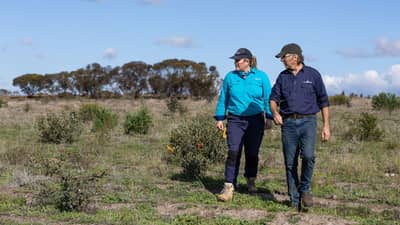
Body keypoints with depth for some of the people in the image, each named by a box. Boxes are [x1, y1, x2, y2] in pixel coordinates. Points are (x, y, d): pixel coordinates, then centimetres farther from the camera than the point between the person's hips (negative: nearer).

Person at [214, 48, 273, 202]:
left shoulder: (261, 76, 1)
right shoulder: (230, 77, 5)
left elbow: (267, 98, 2)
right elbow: (223, 98, 10)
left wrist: (269, 118, -5)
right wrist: (220, 118, 6)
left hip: (255, 121, 0)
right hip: (235, 121, 0)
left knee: (252, 154, 8)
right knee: (233, 153, -12)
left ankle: (251, 181, 31)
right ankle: (229, 188, -14)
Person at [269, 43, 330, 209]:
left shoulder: (312, 74, 3)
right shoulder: (283, 76, 12)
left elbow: (323, 101, 4)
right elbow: (273, 99, 10)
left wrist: (326, 125, -1)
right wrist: (275, 112, -12)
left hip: (307, 122, -3)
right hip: (288, 123, 3)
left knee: (308, 155, -22)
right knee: (290, 163, 1)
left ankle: (304, 189, 1)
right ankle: (294, 201, 10)